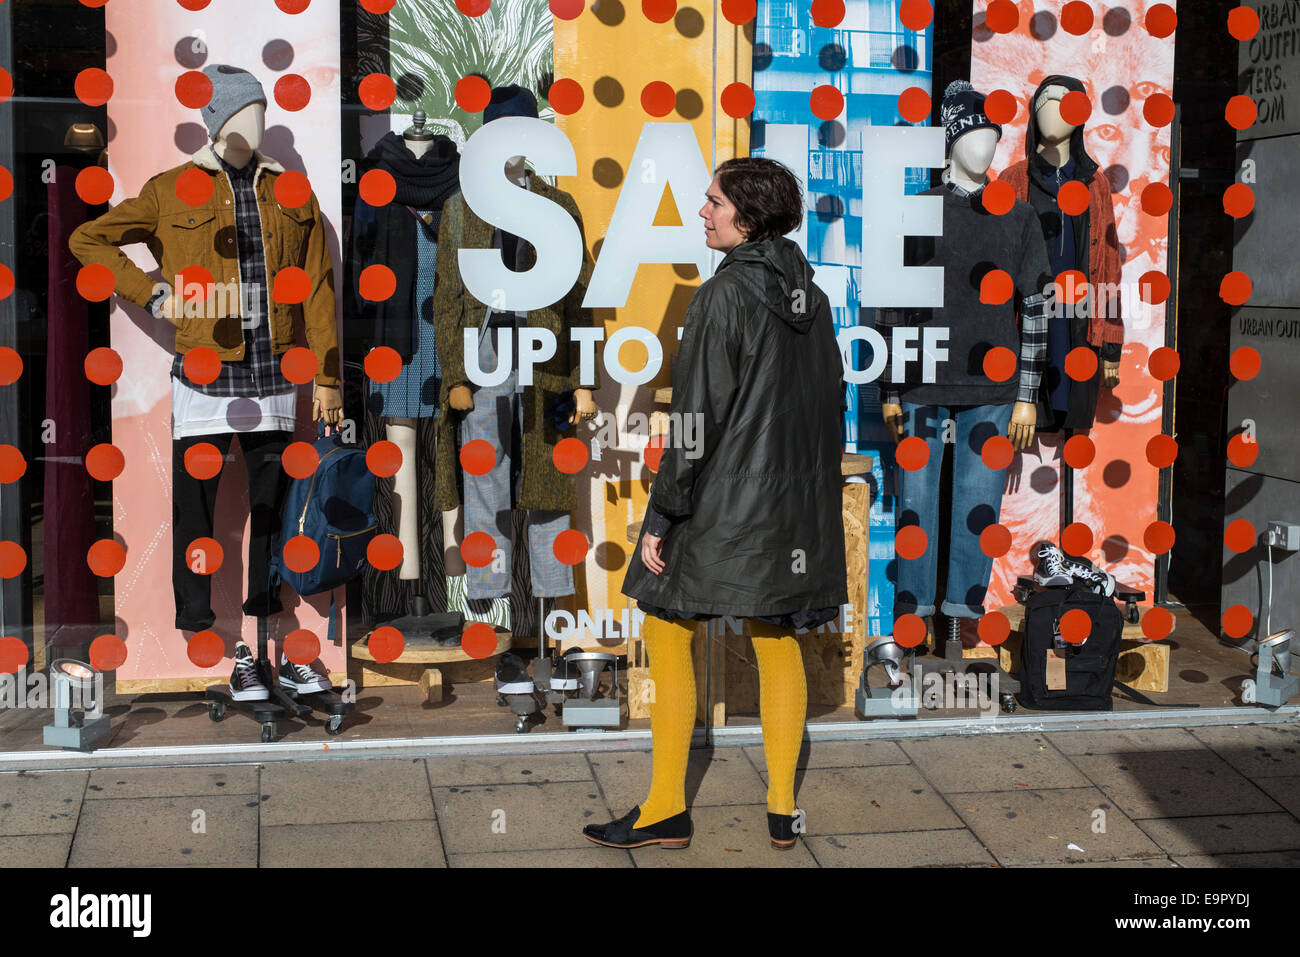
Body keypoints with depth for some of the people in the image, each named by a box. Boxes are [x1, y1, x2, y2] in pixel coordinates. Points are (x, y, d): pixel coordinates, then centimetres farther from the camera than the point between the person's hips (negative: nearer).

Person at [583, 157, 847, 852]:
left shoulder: (724, 295, -15)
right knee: (777, 643, 14)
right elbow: (833, 399, 13)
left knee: (667, 632, 5)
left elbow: (698, 416, -18)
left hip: (724, 502, -7)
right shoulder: (810, 294, 7)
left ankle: (666, 812, 9)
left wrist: (661, 517, -13)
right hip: (795, 502, 7)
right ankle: (782, 812, 20)